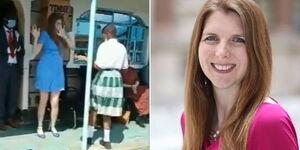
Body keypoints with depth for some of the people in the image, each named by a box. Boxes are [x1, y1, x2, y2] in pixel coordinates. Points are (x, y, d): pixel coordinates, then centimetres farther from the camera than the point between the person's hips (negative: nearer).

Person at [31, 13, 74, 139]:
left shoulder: (61, 36, 9)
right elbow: (35, 51, -11)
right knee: (43, 100, 1)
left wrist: (64, 35, -13)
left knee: (55, 101, 8)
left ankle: (52, 126, 18)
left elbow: (71, 46, -1)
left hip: (58, 70, 5)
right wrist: (36, 37, -25)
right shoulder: (45, 34, -6)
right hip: (46, 70, -5)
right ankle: (39, 127, 11)